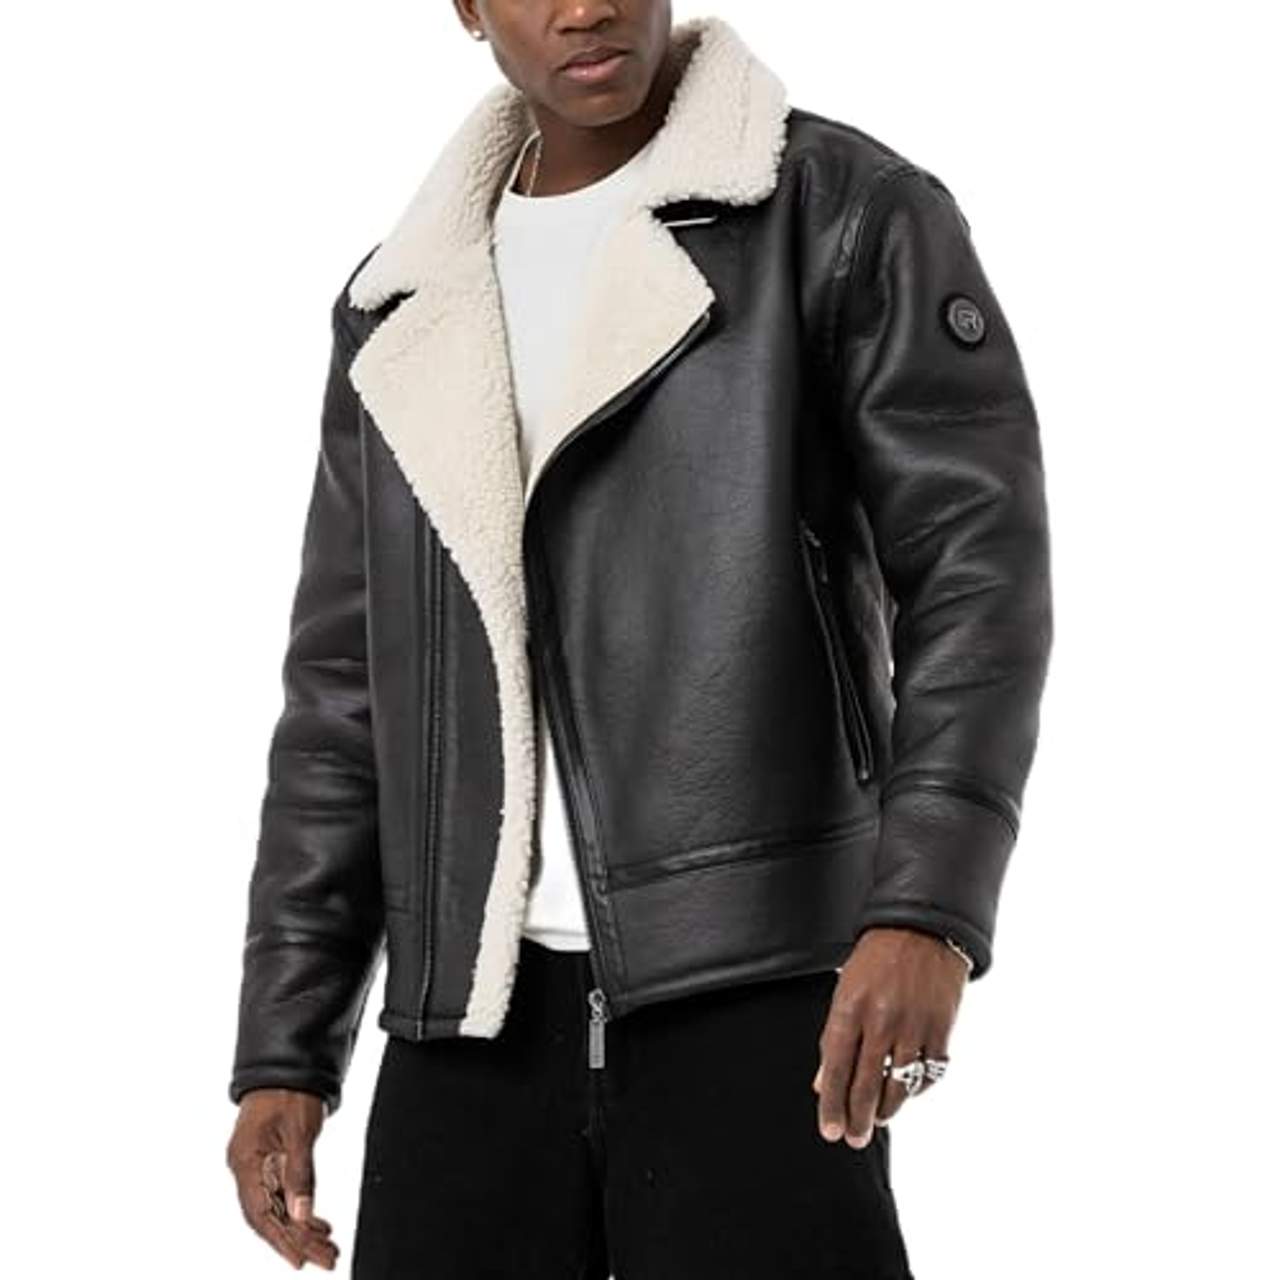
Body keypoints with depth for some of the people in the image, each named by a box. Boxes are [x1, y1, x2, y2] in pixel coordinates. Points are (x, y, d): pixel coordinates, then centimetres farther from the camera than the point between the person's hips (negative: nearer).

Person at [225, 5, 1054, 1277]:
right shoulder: (400, 309, 16)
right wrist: (285, 1048, 10)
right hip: (475, 1021, 5)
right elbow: (344, 695, 17)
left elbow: (976, 562, -7)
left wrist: (928, 908, -22)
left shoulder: (851, 214, 2)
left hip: (752, 989, -4)